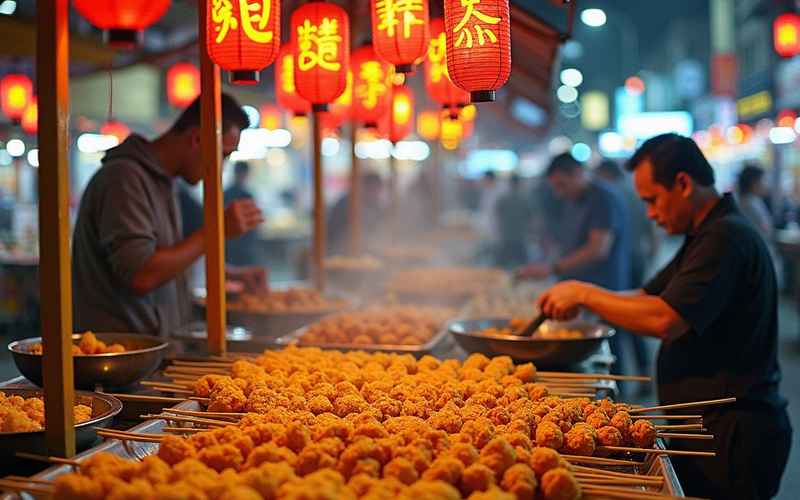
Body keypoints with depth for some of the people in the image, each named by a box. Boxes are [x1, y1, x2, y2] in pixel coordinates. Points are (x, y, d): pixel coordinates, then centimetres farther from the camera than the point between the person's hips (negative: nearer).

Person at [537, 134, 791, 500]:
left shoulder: (727, 237, -18)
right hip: (709, 428, 10)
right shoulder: (709, 235, 16)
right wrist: (579, 299, 4)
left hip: (733, 435, -10)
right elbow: (647, 297, 19)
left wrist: (584, 294, -16)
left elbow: (665, 319, -27)